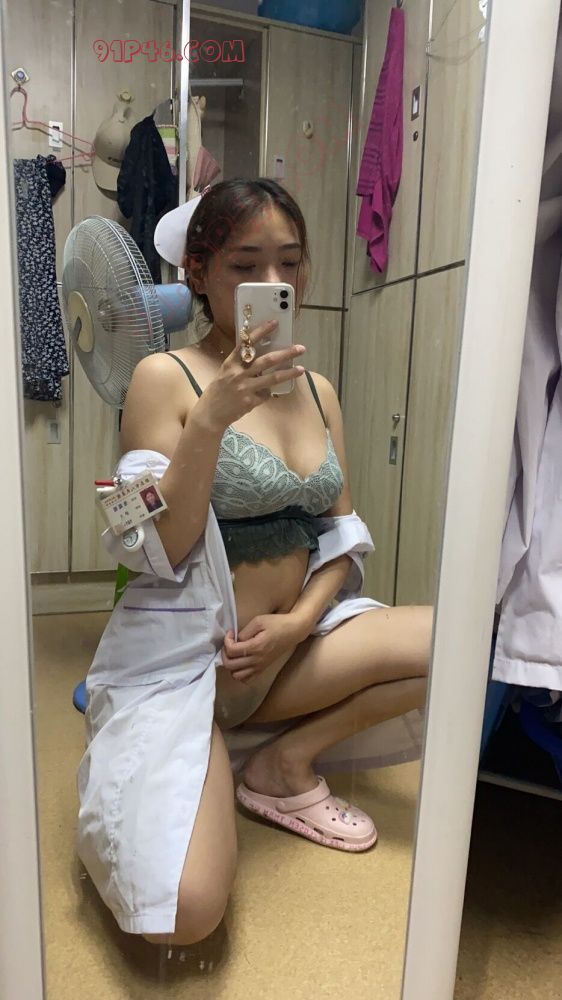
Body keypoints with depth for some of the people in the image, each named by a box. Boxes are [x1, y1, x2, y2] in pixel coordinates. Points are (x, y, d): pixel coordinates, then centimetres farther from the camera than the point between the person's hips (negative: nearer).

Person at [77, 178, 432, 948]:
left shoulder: (317, 390, 7)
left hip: (289, 641, 6)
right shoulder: (164, 377, -9)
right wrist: (213, 417, -27)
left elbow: (342, 536, 8)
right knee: (183, 913, -21)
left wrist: (300, 621, -9)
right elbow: (161, 552, -16)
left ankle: (287, 764, 4)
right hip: (178, 652, -5)